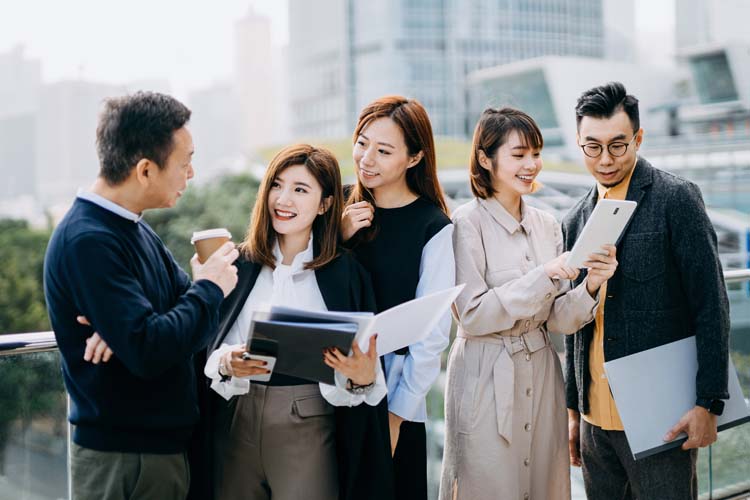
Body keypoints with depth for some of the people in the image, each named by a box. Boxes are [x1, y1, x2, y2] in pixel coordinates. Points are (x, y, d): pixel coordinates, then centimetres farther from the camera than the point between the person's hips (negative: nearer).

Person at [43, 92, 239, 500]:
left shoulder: (135, 231, 10)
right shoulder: (87, 241, -21)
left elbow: (186, 307, 4)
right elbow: (148, 352, -28)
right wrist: (210, 289, -13)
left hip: (163, 443, 9)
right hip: (121, 459, -9)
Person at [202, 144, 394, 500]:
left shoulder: (347, 273, -2)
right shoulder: (238, 264, 3)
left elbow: (364, 367, -1)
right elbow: (205, 348, 5)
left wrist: (362, 378, -22)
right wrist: (225, 363, -16)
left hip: (308, 428, -2)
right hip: (233, 422, 2)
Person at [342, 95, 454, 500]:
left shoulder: (434, 230, -9)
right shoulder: (347, 213, 6)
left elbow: (431, 335, -10)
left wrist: (396, 414, -11)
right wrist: (337, 239, -8)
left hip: (395, 405, -4)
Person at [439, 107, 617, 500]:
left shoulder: (546, 225, 7)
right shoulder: (467, 224, -10)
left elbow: (558, 320, 6)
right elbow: (472, 316, -16)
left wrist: (590, 286, -13)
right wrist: (542, 275, -21)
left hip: (541, 375, 6)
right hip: (487, 381, -6)